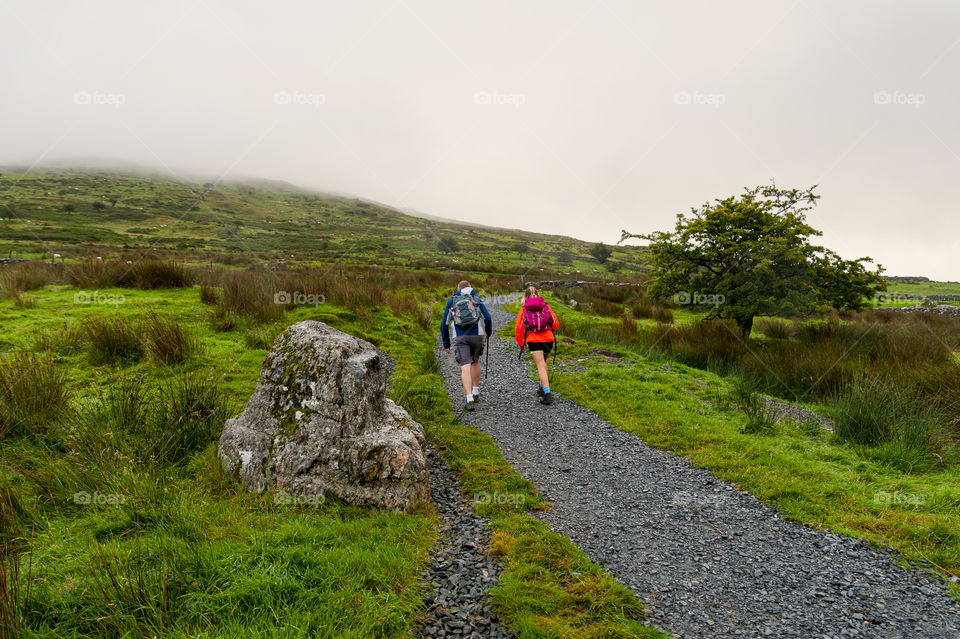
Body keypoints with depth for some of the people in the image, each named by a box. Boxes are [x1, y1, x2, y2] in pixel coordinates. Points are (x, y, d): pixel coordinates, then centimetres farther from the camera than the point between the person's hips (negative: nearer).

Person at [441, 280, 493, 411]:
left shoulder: (451, 301, 14)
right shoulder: (476, 299, 12)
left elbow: (444, 325, 10)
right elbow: (488, 318, 0)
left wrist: (446, 344, 16)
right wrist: (489, 331, 20)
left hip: (460, 338, -1)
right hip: (477, 336, 1)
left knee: (465, 368, -8)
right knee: (475, 362, 24)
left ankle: (470, 400, -20)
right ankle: (476, 393, 32)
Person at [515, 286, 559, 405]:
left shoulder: (524, 309, 5)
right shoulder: (545, 306, 9)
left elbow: (518, 329, 3)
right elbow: (556, 324, 7)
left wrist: (520, 344, 15)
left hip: (534, 340, -3)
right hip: (548, 339, 3)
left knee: (541, 366, -6)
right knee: (543, 362, 26)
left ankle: (547, 394, -17)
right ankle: (542, 388, 29)